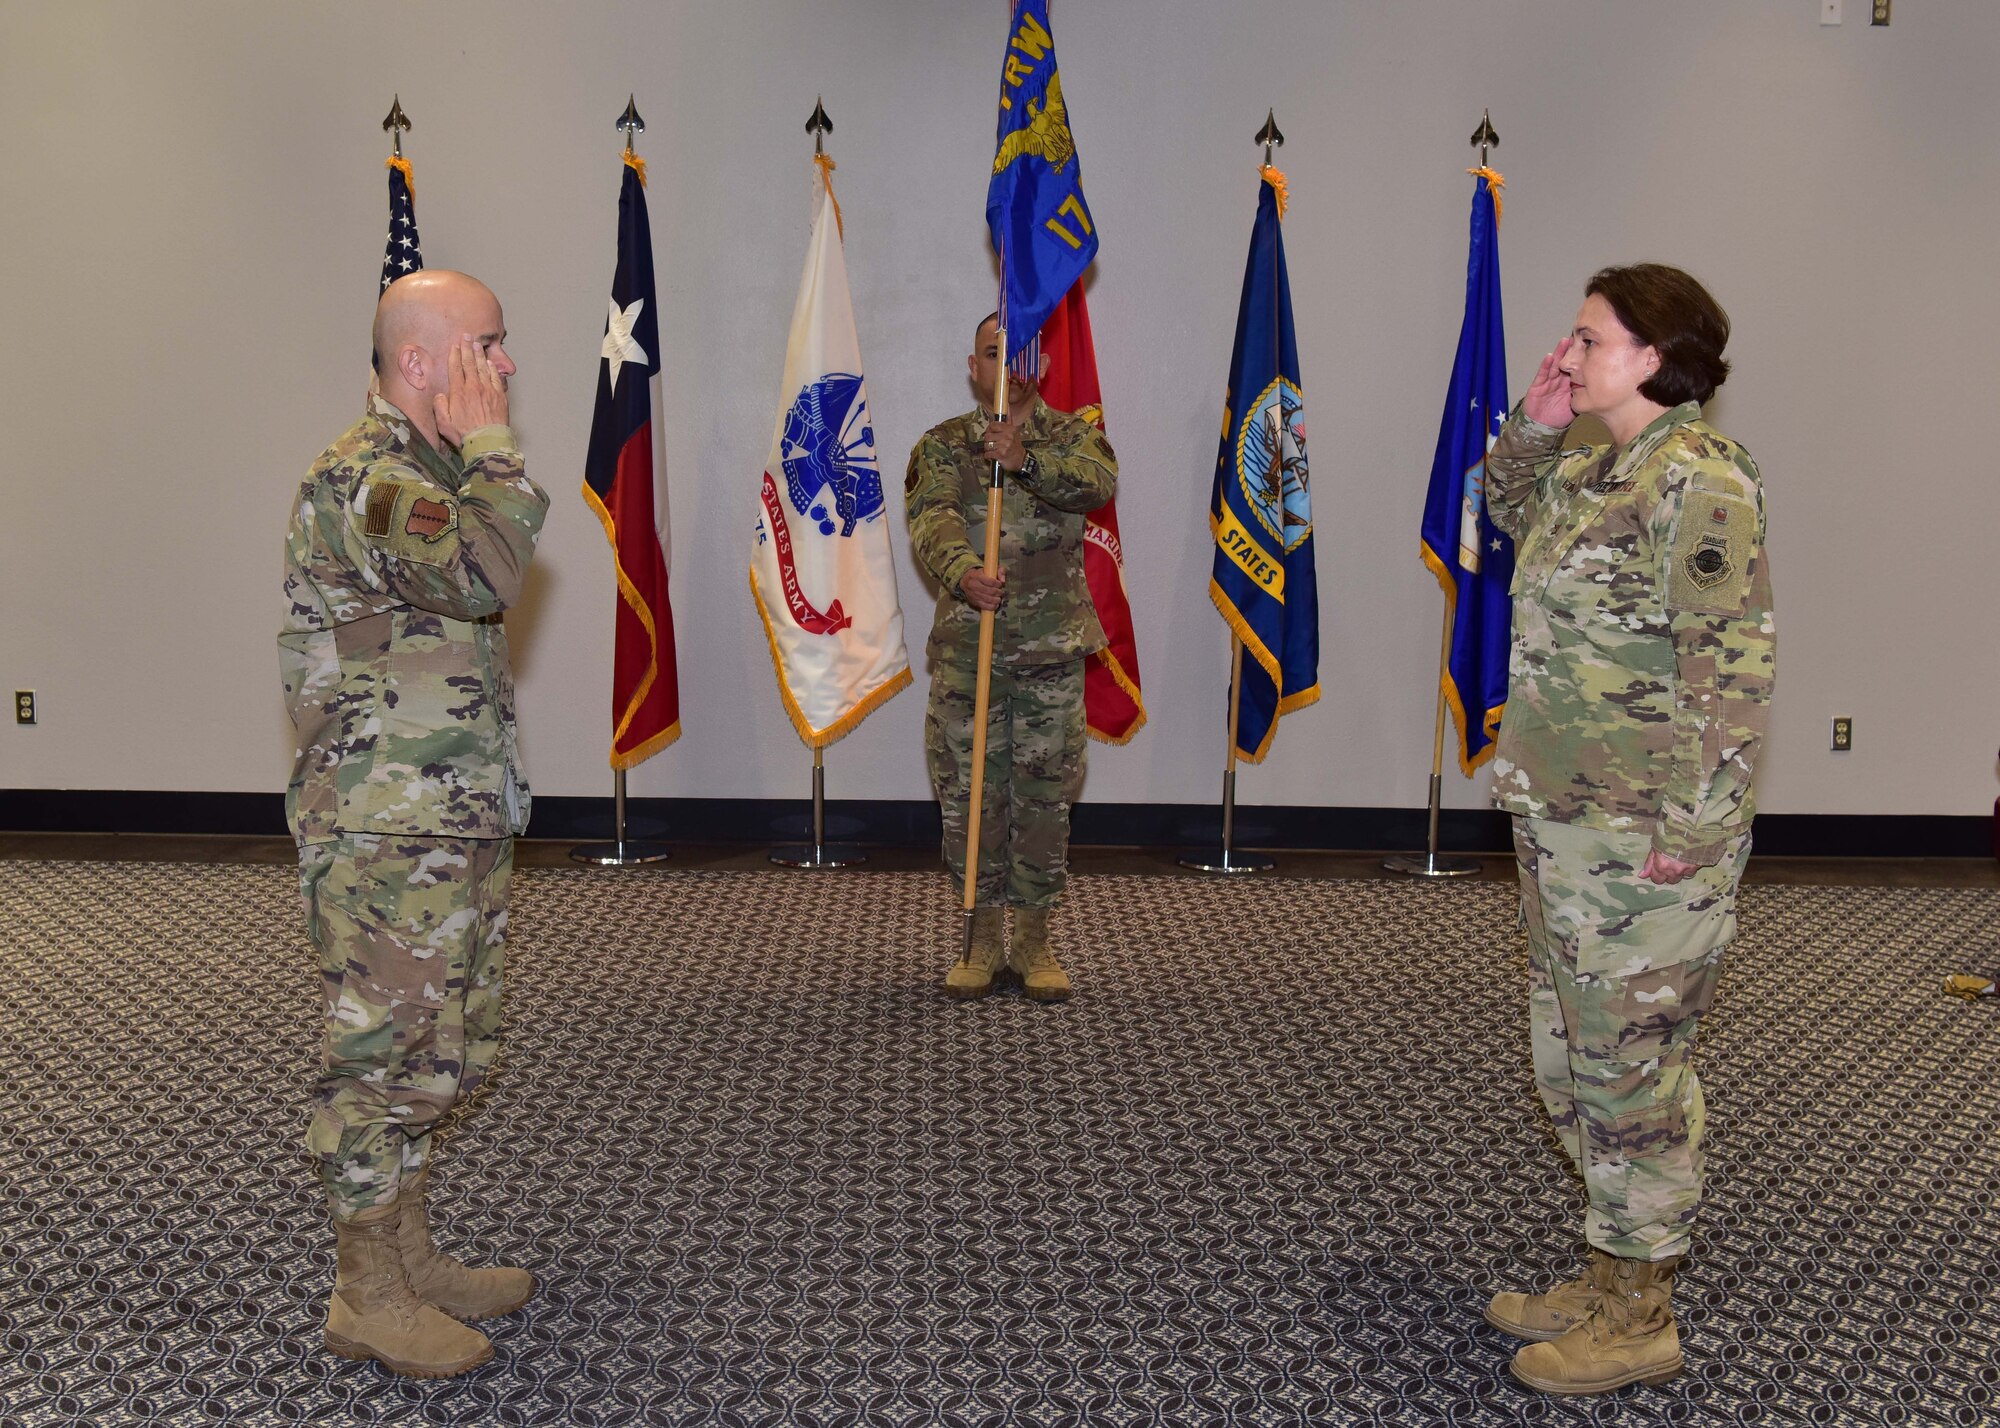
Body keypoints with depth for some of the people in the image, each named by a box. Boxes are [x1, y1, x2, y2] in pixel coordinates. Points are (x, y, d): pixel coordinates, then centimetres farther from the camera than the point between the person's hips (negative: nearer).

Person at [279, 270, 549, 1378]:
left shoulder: (430, 469, 17)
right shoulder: (362, 477, -16)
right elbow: (485, 572, -34)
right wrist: (490, 442, -21)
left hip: (452, 825, 10)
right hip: (387, 838, -10)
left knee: (431, 1056, 16)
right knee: (383, 1057, -1)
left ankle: (408, 1258, 28)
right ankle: (368, 1297, 11)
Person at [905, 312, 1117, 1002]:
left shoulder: (1070, 435, 8)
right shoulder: (942, 445, 6)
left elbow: (1100, 481, -16)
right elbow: (930, 515, -14)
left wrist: (1026, 459, -31)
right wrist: (963, 572, -34)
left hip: (1054, 646, 0)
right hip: (966, 644, 0)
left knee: (1046, 794, 5)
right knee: (971, 790, 4)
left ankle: (1034, 940, 17)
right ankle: (983, 937, 17)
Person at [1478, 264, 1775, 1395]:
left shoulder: (1698, 478, -16)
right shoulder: (1600, 467, 12)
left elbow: (1735, 667, -20)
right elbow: (1517, 519, 34)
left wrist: (1687, 825, -22)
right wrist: (1531, 428, 16)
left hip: (1644, 835, -9)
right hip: (1566, 823, 10)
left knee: (1629, 1062, 2)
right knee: (1574, 1056, 17)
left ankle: (1641, 1320, 17)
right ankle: (1614, 1279, 32)